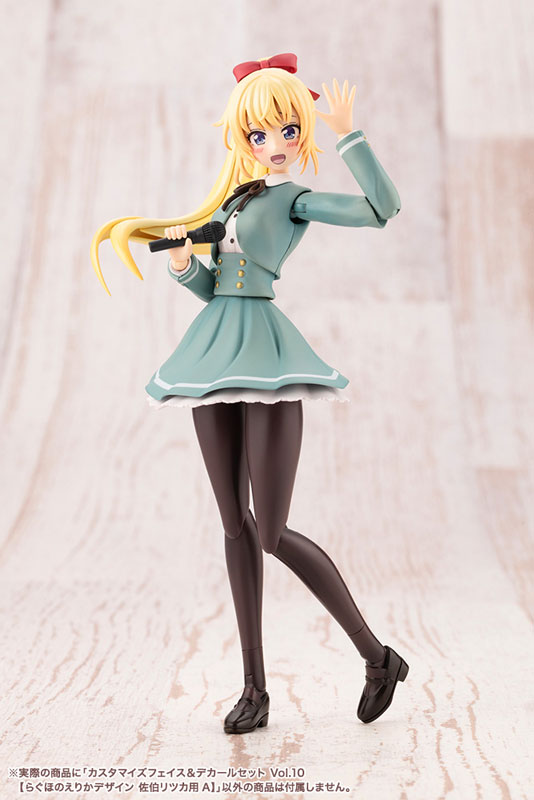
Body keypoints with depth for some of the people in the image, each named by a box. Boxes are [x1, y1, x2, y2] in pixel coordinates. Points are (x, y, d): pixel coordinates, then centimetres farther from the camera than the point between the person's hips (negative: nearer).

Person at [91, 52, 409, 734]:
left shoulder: (296, 198, 1)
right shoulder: (234, 197, 21)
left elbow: (383, 207, -15)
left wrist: (347, 132, -10)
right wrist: (181, 258, 1)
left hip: (267, 356, -7)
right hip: (215, 354, 7)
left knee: (273, 536, -10)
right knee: (235, 524, 6)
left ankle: (379, 657, 8)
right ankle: (255, 689, 14)